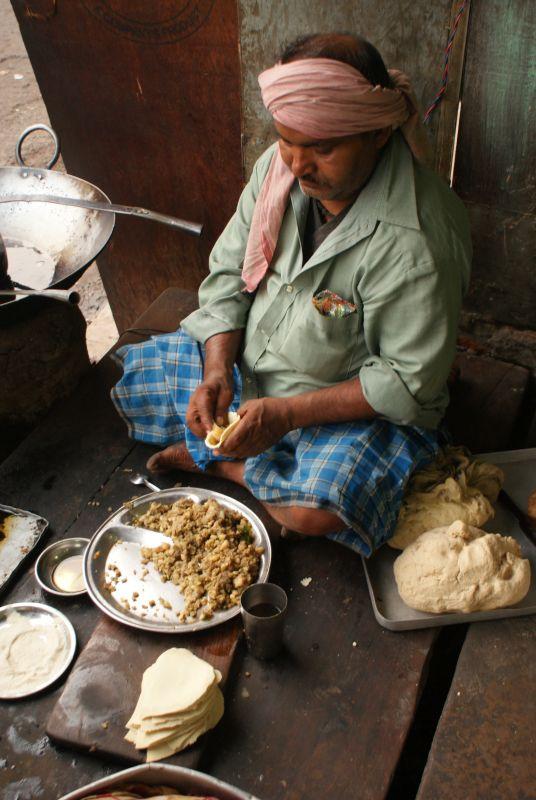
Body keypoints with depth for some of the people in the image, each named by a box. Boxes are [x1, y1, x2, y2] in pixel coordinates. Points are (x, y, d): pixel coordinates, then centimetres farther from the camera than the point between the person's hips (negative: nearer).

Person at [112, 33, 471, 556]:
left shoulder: (416, 242, -30)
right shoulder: (279, 164, -11)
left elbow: (410, 381, -24)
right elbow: (228, 271, -2)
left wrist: (287, 412, -28)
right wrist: (217, 371, -16)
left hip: (358, 406, -5)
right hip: (245, 361, 5)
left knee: (318, 509, -33)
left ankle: (219, 461, -4)